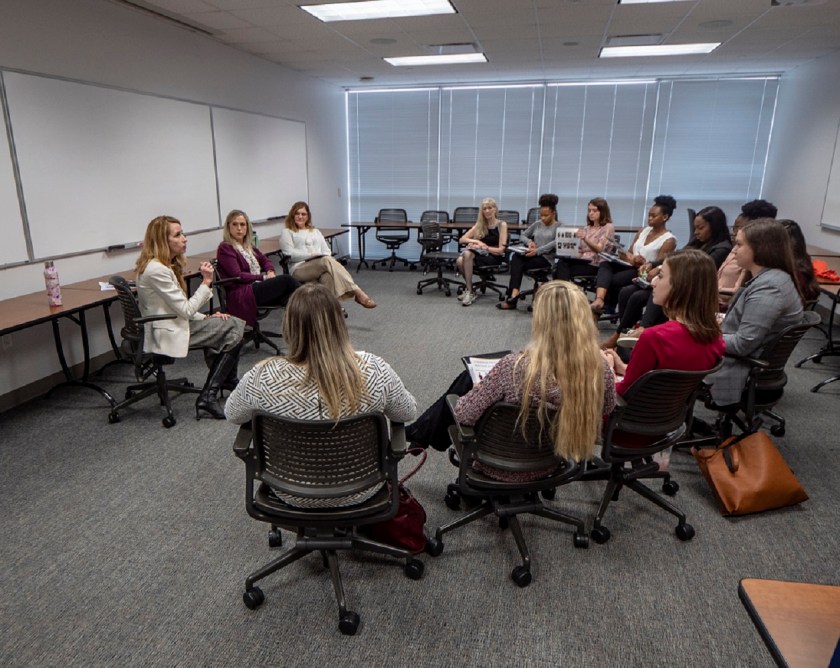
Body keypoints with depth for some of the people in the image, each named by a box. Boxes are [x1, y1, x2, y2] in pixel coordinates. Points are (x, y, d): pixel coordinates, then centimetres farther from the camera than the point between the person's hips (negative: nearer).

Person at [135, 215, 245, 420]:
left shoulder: (167, 265, 11)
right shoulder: (156, 270, -21)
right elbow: (186, 310, -20)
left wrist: (207, 317, 2)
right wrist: (206, 281, -15)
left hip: (175, 324, 10)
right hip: (168, 334, -10)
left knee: (236, 324, 3)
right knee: (233, 332, -12)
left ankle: (228, 381, 16)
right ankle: (208, 397, -7)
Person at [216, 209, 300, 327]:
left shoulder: (248, 246, 21)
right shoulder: (225, 248, -2)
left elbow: (265, 260, 26)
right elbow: (238, 276, -11)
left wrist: (270, 272, 3)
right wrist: (264, 277, -10)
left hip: (257, 287, 7)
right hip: (241, 296, -7)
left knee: (288, 298, -24)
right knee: (285, 280, -23)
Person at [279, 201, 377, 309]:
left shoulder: (315, 231, 30)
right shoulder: (287, 232, 16)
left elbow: (327, 251, 18)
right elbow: (291, 254, -1)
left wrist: (324, 256, -7)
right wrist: (314, 255, -10)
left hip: (322, 266, 4)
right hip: (299, 269, -4)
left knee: (328, 275, -39)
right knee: (327, 260, -37)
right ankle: (358, 293, -50)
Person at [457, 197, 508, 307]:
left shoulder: (502, 225, -1)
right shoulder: (479, 225, 11)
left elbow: (501, 250, -8)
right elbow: (461, 239, 4)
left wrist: (485, 247, -21)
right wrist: (476, 241, -15)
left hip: (495, 257, -4)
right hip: (481, 254, 4)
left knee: (468, 254, -33)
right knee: (460, 261, -31)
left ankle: (470, 291, -23)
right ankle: (469, 288, -9)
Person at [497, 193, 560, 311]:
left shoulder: (558, 226, 1)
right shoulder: (537, 224, 18)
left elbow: (555, 243, -15)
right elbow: (523, 235, 24)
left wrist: (538, 250, -24)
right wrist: (530, 241, 0)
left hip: (547, 258, -5)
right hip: (533, 255, 5)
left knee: (518, 265, -26)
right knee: (516, 256, -28)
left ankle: (512, 296, -27)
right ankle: (514, 293, -39)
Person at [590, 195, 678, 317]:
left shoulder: (669, 240, -3)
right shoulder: (643, 231, 17)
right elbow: (629, 253, 12)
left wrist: (642, 263, -28)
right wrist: (631, 258, -12)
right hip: (630, 266, 6)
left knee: (611, 281, -28)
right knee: (605, 264, -24)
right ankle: (599, 299, -44)